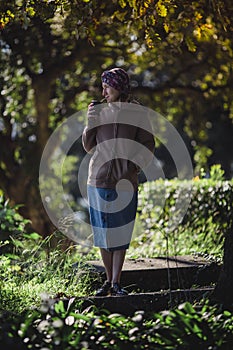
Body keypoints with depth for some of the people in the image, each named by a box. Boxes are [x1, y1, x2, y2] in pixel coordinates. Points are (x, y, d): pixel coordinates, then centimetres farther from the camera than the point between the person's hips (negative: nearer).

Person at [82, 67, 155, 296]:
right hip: (98, 180, 3)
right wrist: (90, 123, -5)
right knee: (103, 233, 6)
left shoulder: (138, 113, -1)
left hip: (125, 183, -3)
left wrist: (132, 169, -13)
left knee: (120, 235, -1)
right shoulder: (100, 111, 8)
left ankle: (116, 283, 3)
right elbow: (88, 147, 11)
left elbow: (148, 148, 0)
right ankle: (108, 281, 16)